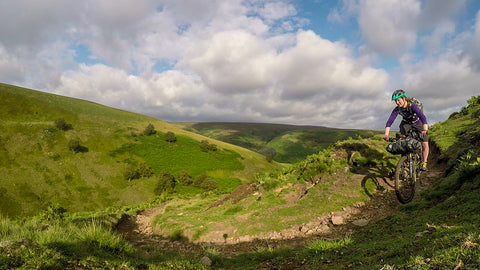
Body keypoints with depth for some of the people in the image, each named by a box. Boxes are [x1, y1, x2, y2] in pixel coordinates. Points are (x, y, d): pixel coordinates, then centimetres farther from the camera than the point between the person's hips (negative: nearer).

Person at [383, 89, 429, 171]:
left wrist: (425, 130, -61)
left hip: (418, 124, -3)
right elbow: (389, 121, -28)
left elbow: (423, 117, -45)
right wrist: (386, 134, -41)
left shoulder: (412, 105, -34)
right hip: (406, 124, 3)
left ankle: (424, 163, 11)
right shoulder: (397, 109, -23)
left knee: (424, 144, -11)